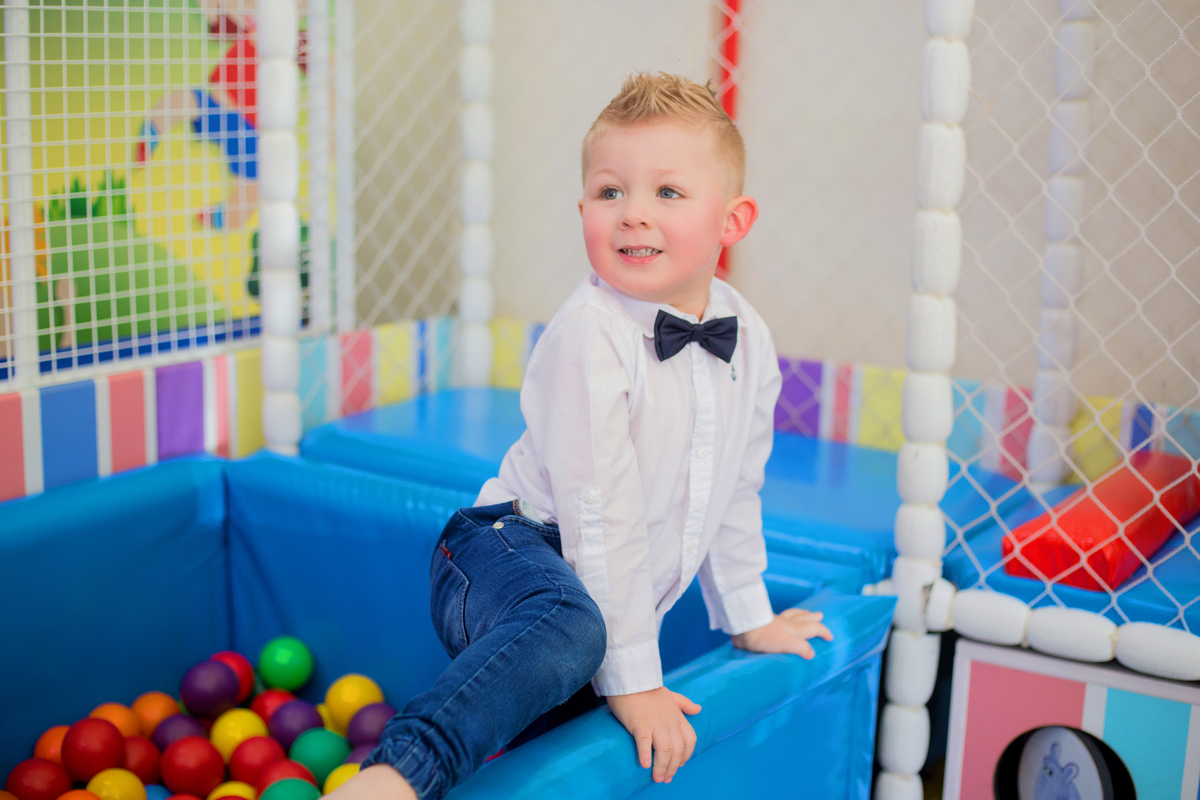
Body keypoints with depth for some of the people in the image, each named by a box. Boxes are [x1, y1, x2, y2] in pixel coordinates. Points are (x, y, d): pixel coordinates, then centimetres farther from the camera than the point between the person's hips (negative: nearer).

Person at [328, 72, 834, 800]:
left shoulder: (750, 341, 2)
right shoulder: (590, 335, -20)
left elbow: (734, 488, 17)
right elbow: (599, 511, -21)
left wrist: (749, 618, 26)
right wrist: (630, 676, -20)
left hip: (609, 594, 8)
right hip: (511, 553, -8)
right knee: (570, 626, -39)